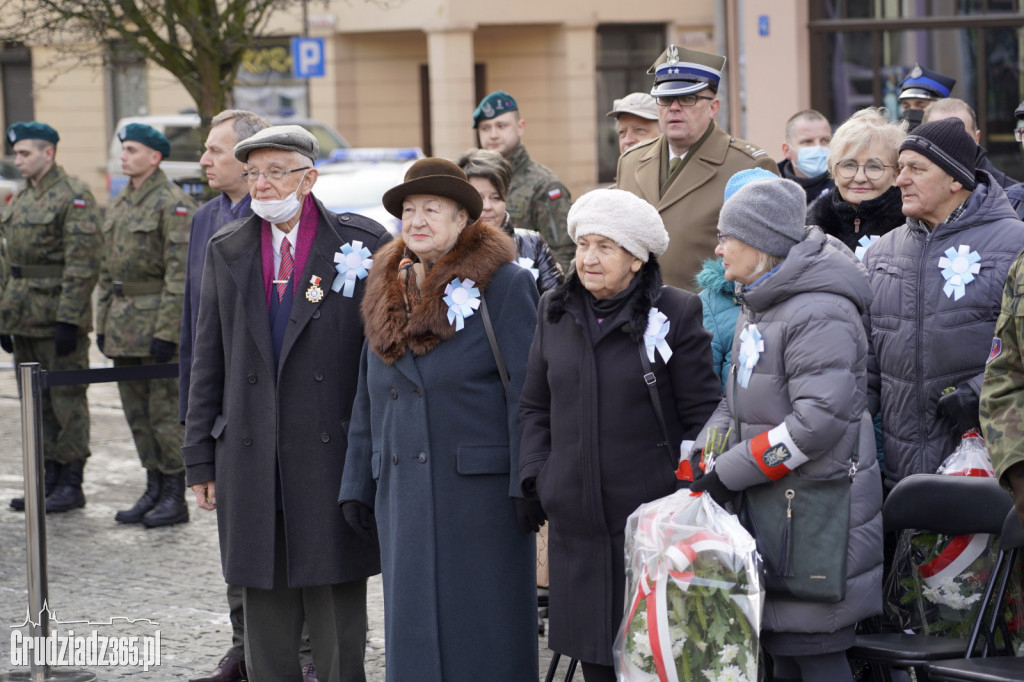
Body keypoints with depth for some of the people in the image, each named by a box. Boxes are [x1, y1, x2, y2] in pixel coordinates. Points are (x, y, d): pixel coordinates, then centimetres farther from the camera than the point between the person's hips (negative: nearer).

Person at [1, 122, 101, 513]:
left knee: (66, 400, -2)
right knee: (36, 402, 11)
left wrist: (68, 319, -21)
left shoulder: (74, 197, -10)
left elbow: (83, 264, -16)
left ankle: (71, 484, 3)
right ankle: (49, 478, 18)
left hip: (58, 318, -8)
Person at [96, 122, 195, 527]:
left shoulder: (173, 204, -11)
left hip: (157, 320, -8)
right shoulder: (120, 205, 15)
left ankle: (175, 499, 2)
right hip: (123, 323, 8)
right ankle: (154, 490, 19)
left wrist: (167, 331, -21)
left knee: (166, 411, -4)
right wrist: (102, 324, 15)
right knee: (137, 413, 11)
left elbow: (180, 273, -17)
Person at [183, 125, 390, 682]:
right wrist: (200, 459, 8)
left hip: (334, 462, -3)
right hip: (251, 464, 3)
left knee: (338, 637, 3)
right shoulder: (226, 252, 10)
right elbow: (208, 362, 11)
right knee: (265, 626, 9)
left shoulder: (361, 244, -2)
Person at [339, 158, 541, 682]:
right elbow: (368, 400, 17)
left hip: (481, 491, -5)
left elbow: (526, 392, -9)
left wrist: (527, 483, -14)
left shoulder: (503, 285, -4)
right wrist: (358, 485, 13)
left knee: (484, 631, -2)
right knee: (413, 627, 7)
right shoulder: (387, 293, 14)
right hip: (404, 494, 6)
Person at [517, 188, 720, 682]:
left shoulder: (674, 314, -4)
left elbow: (703, 415, -2)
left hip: (652, 512, -4)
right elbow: (534, 406, 16)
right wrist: (536, 475, 4)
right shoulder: (556, 312, 9)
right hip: (576, 521, 4)